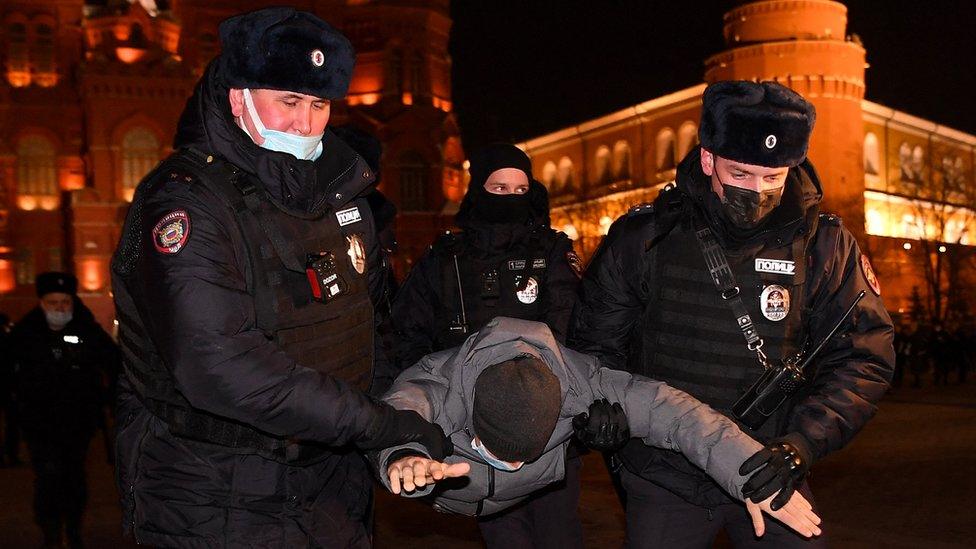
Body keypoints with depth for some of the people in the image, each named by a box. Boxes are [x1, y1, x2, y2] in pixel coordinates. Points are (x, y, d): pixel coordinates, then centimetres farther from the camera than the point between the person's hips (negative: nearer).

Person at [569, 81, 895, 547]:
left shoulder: (824, 245, -5)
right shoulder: (642, 237, -6)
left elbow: (863, 359, -6)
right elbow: (594, 340, 4)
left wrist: (802, 444, -19)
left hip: (769, 477, 1)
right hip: (664, 475, 0)